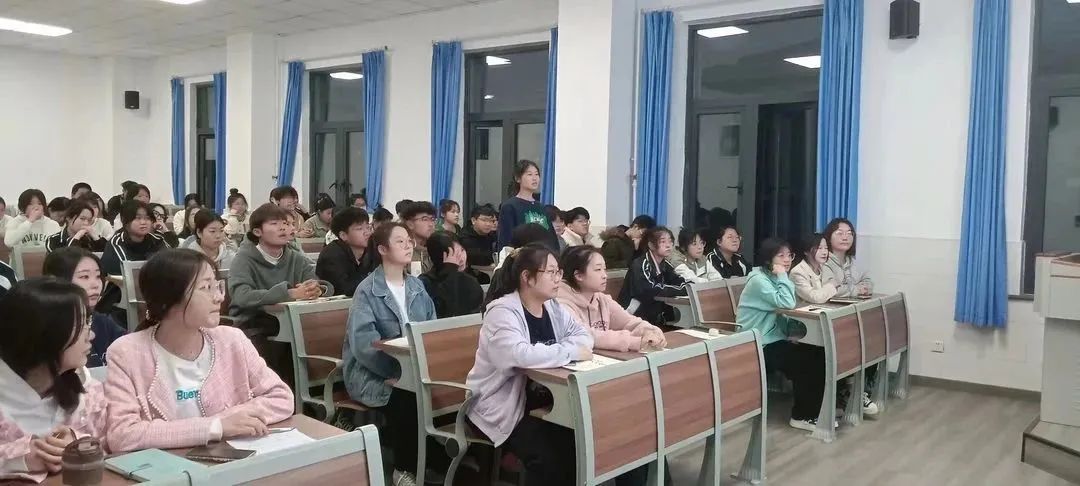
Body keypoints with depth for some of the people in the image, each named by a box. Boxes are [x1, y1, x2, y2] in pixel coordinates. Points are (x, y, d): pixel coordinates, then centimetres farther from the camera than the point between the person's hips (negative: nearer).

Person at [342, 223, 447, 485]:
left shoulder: (417, 285, 11)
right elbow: (363, 344, -20)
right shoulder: (367, 290, -9)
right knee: (406, 397, -32)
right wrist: (402, 368, -30)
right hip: (372, 372, -5)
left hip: (414, 367, 5)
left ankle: (435, 459, -6)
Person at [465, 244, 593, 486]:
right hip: (499, 407, -7)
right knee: (548, 455, -27)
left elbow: (583, 335, 4)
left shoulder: (553, 307, 5)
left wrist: (563, 349, -18)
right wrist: (571, 352, -27)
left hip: (537, 398, 7)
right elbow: (519, 354, -36)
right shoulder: (503, 312, -20)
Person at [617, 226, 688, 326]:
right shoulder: (640, 265, -16)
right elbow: (651, 291, -28)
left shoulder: (665, 265, 7)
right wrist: (685, 290, -27)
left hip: (655, 319, 7)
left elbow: (680, 283, 1)